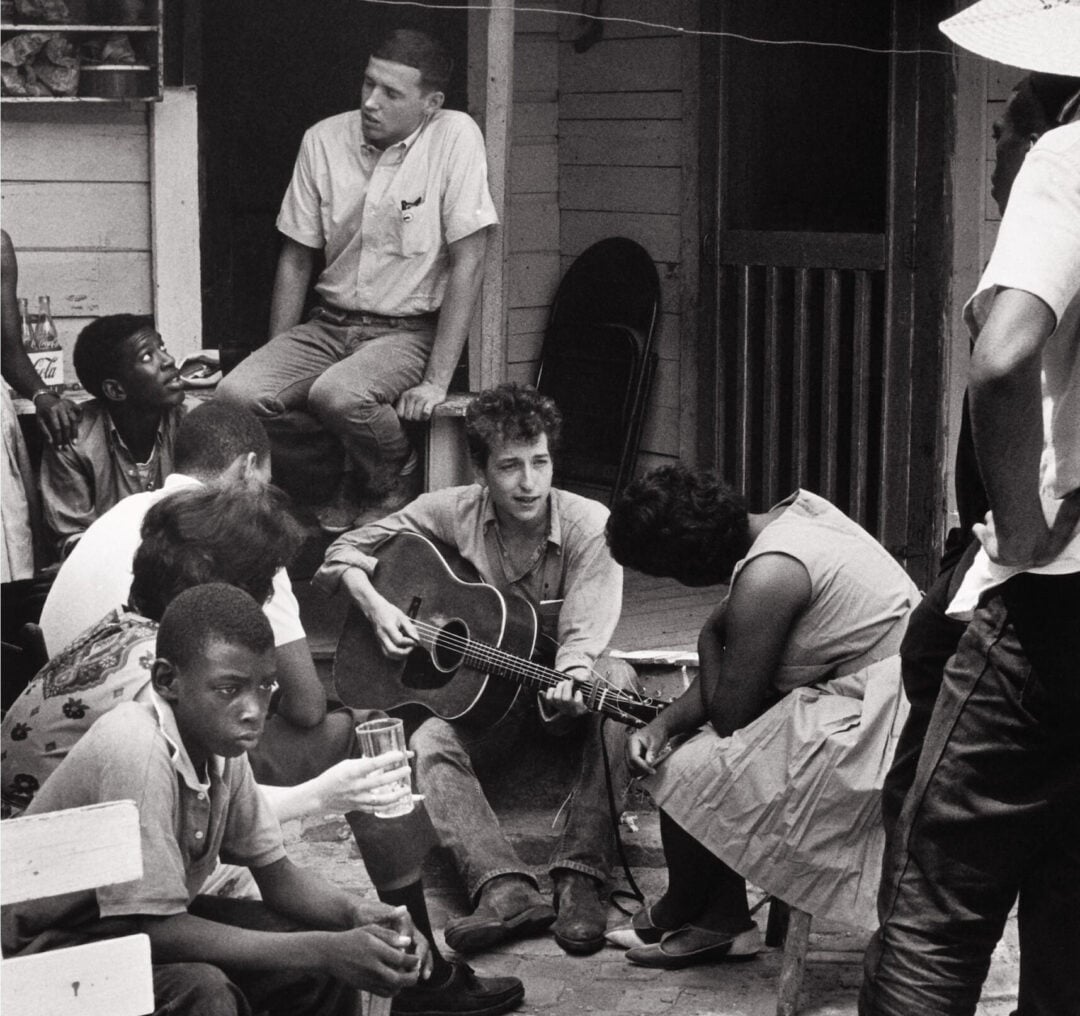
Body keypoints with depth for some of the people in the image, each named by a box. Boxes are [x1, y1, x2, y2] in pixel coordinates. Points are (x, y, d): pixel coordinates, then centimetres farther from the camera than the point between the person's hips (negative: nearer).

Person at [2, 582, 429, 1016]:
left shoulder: (219, 743, -6)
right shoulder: (137, 752, -30)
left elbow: (275, 872, 4)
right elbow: (156, 932, -31)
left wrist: (356, 913, -18)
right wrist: (323, 951, -31)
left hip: (153, 926, 8)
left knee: (329, 955, -4)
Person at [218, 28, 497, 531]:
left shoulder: (454, 138, -12)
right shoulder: (324, 140, 0)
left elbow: (467, 263, -14)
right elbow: (296, 259, 9)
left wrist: (436, 381, -18)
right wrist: (278, 363, 3)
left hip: (409, 331, -5)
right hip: (329, 324, 5)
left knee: (336, 395, -34)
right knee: (236, 394, -20)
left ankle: (396, 480, 0)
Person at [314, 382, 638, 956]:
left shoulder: (588, 526, -12)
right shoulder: (452, 513, -5)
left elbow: (584, 636, -22)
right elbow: (347, 551, 5)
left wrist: (571, 685, -45)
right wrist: (375, 607, -15)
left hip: (553, 694, -1)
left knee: (617, 681, -34)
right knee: (426, 745, -30)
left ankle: (580, 878, -39)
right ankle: (506, 889, -47)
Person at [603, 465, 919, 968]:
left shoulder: (766, 578, -23)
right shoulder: (790, 514, 7)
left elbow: (730, 713, -14)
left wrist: (709, 640, 2)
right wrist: (664, 724, 3)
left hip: (873, 728, -11)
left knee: (687, 775, -5)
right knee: (694, 747, 14)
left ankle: (676, 914, 23)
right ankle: (723, 922, 19)